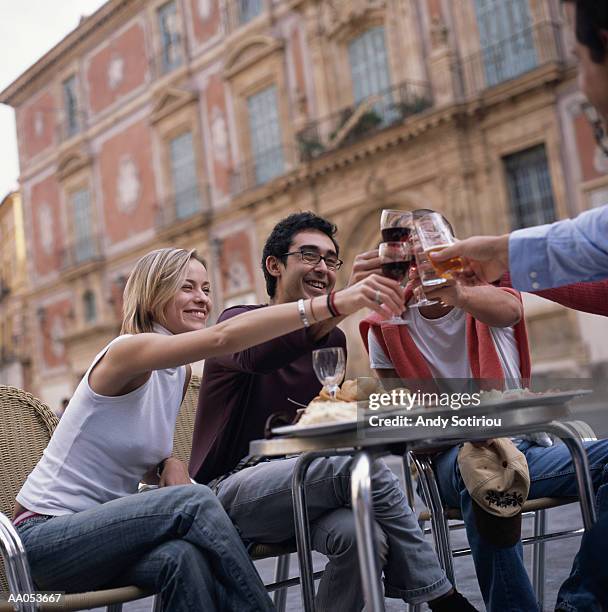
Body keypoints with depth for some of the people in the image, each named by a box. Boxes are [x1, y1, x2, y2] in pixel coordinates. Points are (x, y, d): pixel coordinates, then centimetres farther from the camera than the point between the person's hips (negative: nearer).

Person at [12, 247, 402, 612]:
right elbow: (223, 338, -37)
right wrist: (332, 303, -44)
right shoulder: (129, 350, -18)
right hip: (45, 537, -6)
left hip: (104, 530, 6)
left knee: (183, 557, -28)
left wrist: (169, 465, -9)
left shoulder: (180, 372, 7)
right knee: (195, 503, -29)